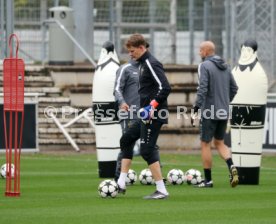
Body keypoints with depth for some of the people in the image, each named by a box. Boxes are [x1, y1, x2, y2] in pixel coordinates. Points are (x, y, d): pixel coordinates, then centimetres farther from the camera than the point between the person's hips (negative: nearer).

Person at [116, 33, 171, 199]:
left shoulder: (151, 64, -15)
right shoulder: (143, 63, 15)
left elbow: (165, 87, -23)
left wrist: (152, 106, -23)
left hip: (153, 116, -11)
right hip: (146, 116, 11)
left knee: (147, 150, -9)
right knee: (126, 140, 17)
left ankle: (162, 190, -6)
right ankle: (121, 184, 19)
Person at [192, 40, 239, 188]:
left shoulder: (204, 66, -11)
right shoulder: (225, 67, 11)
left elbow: (202, 89, -19)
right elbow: (234, 88, 14)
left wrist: (196, 109, -17)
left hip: (209, 111, -7)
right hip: (224, 112, 7)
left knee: (205, 144, 4)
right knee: (219, 143, 17)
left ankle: (208, 180, 7)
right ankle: (231, 167, -8)